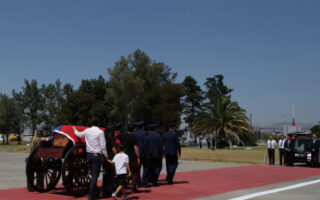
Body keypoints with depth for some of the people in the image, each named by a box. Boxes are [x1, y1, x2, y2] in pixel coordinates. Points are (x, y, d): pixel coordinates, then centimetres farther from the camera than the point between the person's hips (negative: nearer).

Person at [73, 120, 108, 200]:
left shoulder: (87, 131, 5)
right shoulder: (100, 132, -10)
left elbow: (78, 134, 25)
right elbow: (103, 146, -11)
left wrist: (75, 130, 45)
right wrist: (106, 155, 0)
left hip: (89, 154, 6)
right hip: (97, 155, -5)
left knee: (93, 174, 16)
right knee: (95, 175, -4)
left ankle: (96, 192, 23)